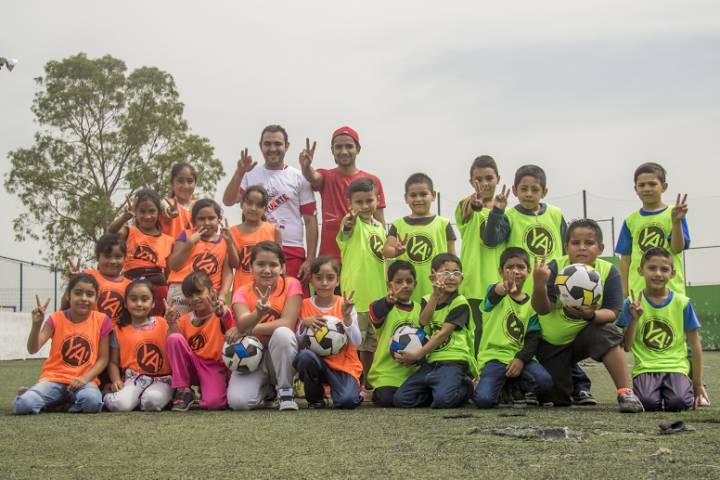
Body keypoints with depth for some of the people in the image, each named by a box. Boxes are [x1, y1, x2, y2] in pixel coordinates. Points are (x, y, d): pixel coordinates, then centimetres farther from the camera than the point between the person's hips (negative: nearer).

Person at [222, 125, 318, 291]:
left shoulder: (299, 178, 7)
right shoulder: (250, 176, 12)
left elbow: (310, 221, 5)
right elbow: (228, 201, -3)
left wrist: (310, 260, -3)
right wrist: (239, 173, -16)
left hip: (292, 254, -1)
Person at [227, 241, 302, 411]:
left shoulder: (291, 285, -7)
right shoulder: (242, 293, -3)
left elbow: (287, 323, -19)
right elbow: (242, 324, -24)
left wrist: (245, 330, -19)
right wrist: (259, 313, -48)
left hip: (282, 355, -2)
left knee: (282, 333, -35)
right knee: (237, 401, -25)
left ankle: (285, 391, -15)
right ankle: (266, 390, 13)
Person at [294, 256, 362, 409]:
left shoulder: (345, 306, -2)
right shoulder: (305, 306, 2)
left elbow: (356, 343, -9)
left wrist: (347, 317, -22)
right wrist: (304, 324, -20)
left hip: (343, 364, -2)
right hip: (316, 361, 2)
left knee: (347, 401, -29)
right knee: (305, 355, -33)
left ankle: (353, 388, 10)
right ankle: (315, 399, -6)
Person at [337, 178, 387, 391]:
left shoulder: (379, 227, 11)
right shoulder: (353, 224, -9)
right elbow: (346, 226, -35)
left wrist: (388, 290, 19)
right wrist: (349, 220, -59)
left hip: (378, 295, 7)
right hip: (355, 295, -7)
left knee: (372, 343, 15)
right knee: (353, 343, -2)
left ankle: (368, 383, 26)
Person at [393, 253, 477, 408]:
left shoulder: (460, 303, -5)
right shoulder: (427, 300, 13)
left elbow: (443, 334, -12)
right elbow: (424, 322, -8)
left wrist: (417, 356, -14)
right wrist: (435, 295, -17)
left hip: (453, 360, -5)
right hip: (431, 361, 5)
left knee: (443, 399, -30)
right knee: (400, 399, -6)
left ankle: (465, 387, 4)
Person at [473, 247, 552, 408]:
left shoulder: (531, 304, 10)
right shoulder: (496, 295, 0)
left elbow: (533, 337, 5)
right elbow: (494, 292, -27)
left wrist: (521, 358, -14)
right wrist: (503, 288, -53)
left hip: (519, 357, 3)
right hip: (494, 356, -3)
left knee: (545, 382, -26)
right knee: (483, 399, -25)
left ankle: (513, 386, 8)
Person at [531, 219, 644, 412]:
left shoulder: (608, 271, -17)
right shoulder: (555, 268, -19)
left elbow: (612, 313, -20)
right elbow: (543, 309, -26)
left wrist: (592, 315, -42)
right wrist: (539, 284, -46)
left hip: (585, 333, 0)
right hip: (552, 341, 0)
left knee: (605, 332, -34)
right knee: (558, 400, -1)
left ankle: (626, 393, -27)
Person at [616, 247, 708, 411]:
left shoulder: (682, 303, 2)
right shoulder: (632, 304, 1)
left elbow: (696, 346, 7)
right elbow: (626, 347, -3)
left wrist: (698, 384, 8)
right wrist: (635, 319, -18)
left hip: (676, 367, 1)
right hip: (645, 368, -1)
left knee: (678, 402, -28)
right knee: (648, 403, -30)